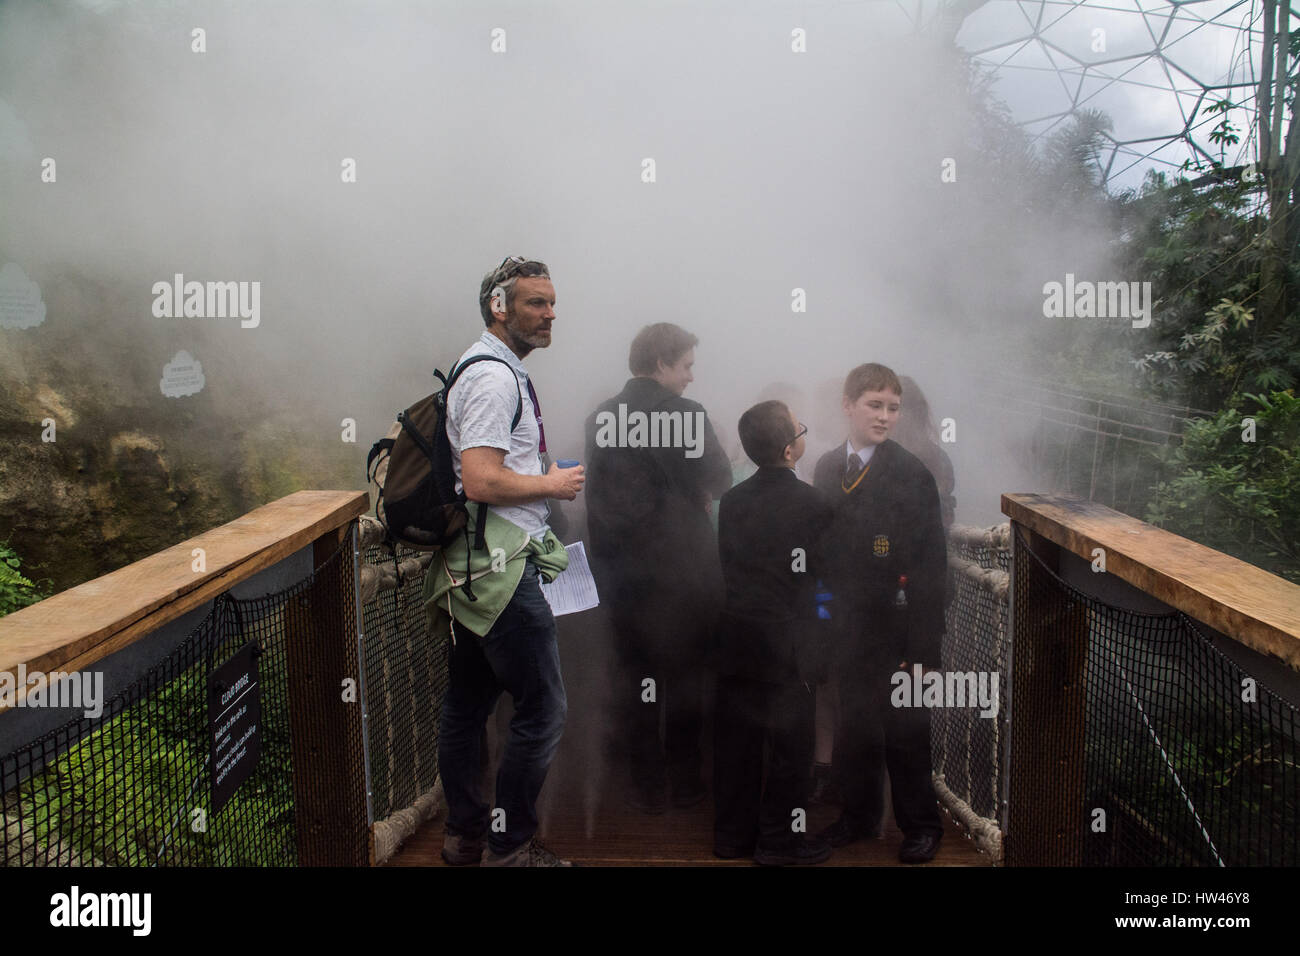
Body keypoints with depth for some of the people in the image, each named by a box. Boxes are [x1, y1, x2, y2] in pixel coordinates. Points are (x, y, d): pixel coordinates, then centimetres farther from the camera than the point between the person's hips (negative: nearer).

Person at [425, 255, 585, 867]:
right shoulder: (495, 377, -16)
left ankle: (464, 835, 29)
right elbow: (482, 480, -24)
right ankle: (509, 845, 8)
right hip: (502, 569, -11)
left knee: (468, 703, 17)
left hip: (474, 568, 11)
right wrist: (553, 485, -12)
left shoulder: (496, 369, 18)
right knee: (542, 709, -4)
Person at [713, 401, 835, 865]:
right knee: (790, 744, 6)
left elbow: (727, 566, 10)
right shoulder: (810, 503, -12)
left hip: (736, 640, 6)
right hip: (786, 644, -6)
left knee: (736, 741, 13)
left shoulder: (731, 500, 4)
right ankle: (778, 840, 14)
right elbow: (826, 572, -3)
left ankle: (732, 833, 23)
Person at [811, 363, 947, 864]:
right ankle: (859, 814, 35)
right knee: (854, 728, 16)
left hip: (895, 630, -4)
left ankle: (920, 824, 27)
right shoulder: (827, 468, 6)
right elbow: (823, 545, 9)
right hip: (848, 629, 4)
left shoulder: (913, 474, -10)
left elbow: (929, 565, -12)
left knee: (905, 733, 7)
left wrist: (924, 647, -15)